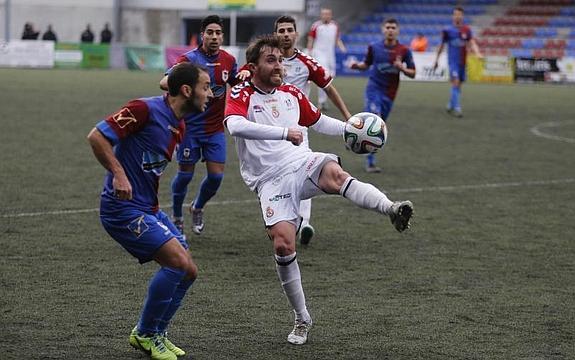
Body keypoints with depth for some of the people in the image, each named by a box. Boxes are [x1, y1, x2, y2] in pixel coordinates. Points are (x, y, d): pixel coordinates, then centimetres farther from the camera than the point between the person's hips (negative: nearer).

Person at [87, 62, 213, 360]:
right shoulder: (146, 109, -16)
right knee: (178, 262, -18)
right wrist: (118, 174, -25)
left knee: (188, 271, 7)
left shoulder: (178, 126, 12)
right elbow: (97, 136, -19)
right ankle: (146, 335, -1)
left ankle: (153, 334, 23)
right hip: (123, 209, -10)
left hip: (149, 209, 10)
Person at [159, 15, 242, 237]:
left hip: (216, 127, 4)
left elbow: (236, 84, 19)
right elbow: (164, 82, -25)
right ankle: (176, 217, 24)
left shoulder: (228, 60, 1)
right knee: (185, 173, 2)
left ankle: (197, 208, 28)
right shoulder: (189, 59, -14)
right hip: (190, 125, -4)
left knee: (216, 175, -1)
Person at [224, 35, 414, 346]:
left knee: (335, 174, -33)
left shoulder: (291, 93, 15)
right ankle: (302, 320, 1)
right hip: (271, 180, -3)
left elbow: (318, 121, 33)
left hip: (302, 163, 3)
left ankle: (391, 210, -56)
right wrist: (283, 132, -32)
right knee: (283, 245, -17)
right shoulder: (241, 95, -3)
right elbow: (235, 125, -26)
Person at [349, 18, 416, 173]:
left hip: (389, 94, 2)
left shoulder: (404, 51, -1)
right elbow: (366, 65, 16)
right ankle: (370, 161, -16)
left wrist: (402, 68, -17)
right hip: (374, 89, -2)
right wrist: (357, 65, -5)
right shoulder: (374, 47, 1)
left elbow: (412, 73, 3)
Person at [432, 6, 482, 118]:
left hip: (462, 62, 4)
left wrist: (477, 53, -23)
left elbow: (472, 43, -5)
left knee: (458, 84, 11)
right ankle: (457, 108, -20)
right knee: (455, 82, -18)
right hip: (452, 61, -4)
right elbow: (441, 46, 7)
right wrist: (436, 60, 11)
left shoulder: (467, 30, 4)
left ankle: (450, 106, 29)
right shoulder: (448, 30, -2)